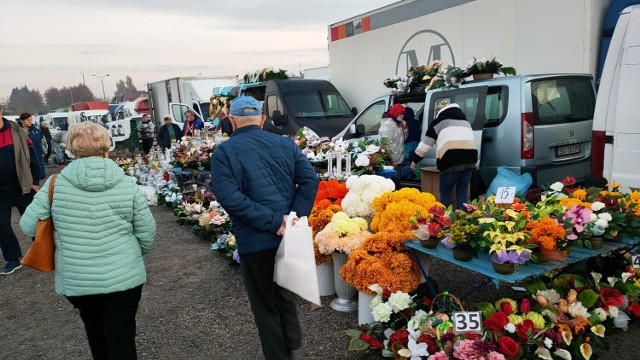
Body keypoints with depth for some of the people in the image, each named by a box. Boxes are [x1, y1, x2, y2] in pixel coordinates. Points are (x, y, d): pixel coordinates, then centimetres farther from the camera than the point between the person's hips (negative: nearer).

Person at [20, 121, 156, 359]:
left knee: (96, 334, 25)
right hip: (123, 277, -2)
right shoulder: (128, 185, -9)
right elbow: (147, 235, -4)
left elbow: (28, 226, -2)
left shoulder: (55, 184, -7)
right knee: (122, 338, 9)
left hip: (75, 280, 2)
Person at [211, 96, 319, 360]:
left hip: (255, 241, -4)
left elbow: (229, 197, -20)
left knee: (264, 305, 14)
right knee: (284, 293, 25)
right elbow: (310, 180, -4)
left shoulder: (223, 152, -7)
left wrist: (273, 221, -19)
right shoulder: (286, 143, 5)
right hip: (290, 236, 4)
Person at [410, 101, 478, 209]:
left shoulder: (438, 122, 15)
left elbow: (425, 143, 16)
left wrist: (415, 160, 26)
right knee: (462, 193, 12)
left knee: (445, 193, 8)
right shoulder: (465, 120, 29)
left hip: (452, 160, -4)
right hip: (469, 159, 5)